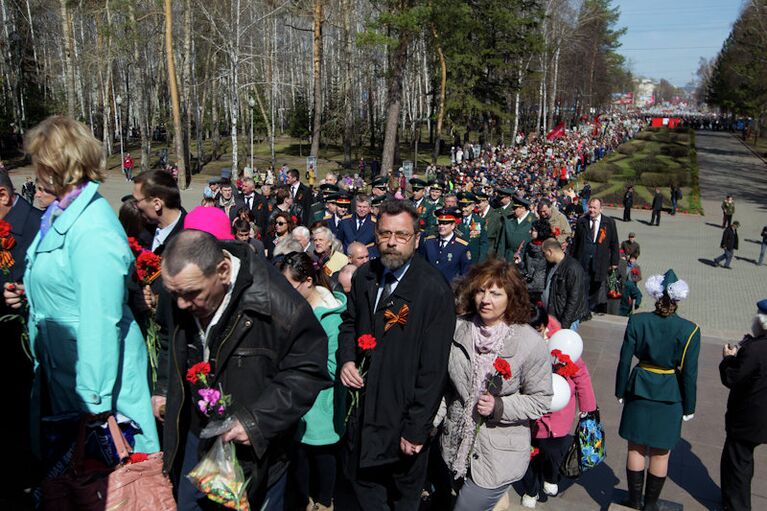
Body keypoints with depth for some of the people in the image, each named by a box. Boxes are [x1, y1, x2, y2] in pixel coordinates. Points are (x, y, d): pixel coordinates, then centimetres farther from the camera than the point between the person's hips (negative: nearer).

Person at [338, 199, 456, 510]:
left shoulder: (434, 290, -21)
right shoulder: (364, 277, -2)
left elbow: (433, 369, -20)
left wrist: (416, 430, -17)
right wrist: (346, 359, -6)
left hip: (403, 414, -4)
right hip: (363, 409, 5)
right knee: (363, 484, 23)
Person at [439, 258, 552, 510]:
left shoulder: (530, 343, -16)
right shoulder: (458, 329, -7)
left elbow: (540, 400, -8)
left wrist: (498, 406, -20)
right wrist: (438, 415, 3)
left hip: (498, 457, -4)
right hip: (454, 447, 5)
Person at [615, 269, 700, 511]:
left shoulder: (637, 321, -12)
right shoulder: (690, 330, -14)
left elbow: (624, 361, -6)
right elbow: (689, 373, -8)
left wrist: (621, 391, 7)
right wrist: (688, 407, 4)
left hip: (640, 390, 1)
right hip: (670, 396, -1)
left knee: (636, 448, 15)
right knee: (660, 454, 14)